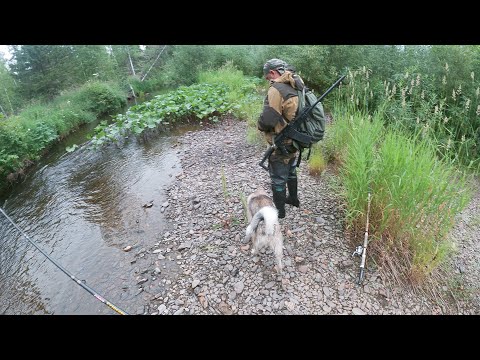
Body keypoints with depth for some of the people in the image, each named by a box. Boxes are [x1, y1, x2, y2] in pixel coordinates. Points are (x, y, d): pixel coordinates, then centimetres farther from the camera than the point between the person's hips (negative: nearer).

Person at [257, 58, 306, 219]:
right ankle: (293, 198, 44)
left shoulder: (276, 89, -22)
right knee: (291, 171, 26)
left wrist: (260, 125, -7)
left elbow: (267, 119, -26)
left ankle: (279, 210, 22)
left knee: (278, 178, 8)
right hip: (295, 141, 8)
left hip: (281, 144, -8)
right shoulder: (298, 87, 4)